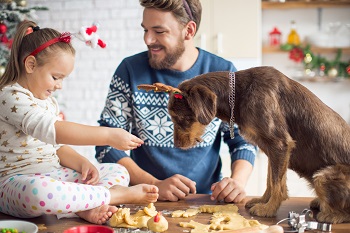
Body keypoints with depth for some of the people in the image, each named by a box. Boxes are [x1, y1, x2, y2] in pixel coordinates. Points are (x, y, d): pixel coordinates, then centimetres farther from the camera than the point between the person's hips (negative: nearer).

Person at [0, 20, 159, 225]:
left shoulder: (48, 101, 16)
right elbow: (51, 130, -30)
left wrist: (82, 163, -3)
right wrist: (108, 135, -33)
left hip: (53, 176, 9)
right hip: (18, 182, -9)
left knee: (118, 171, 2)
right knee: (38, 191, -46)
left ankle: (85, 208, -29)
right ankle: (118, 195, -30)